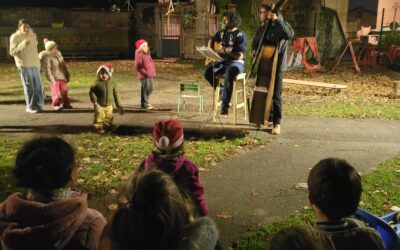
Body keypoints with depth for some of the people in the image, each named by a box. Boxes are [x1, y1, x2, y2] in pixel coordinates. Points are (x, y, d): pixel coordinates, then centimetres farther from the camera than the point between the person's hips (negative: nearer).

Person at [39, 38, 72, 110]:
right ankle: (56, 104, 6)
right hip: (54, 77, -7)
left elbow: (63, 65, 14)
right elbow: (47, 69, -17)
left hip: (62, 76, 7)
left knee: (64, 89, 11)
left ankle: (65, 103, 24)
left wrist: (67, 75, 14)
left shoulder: (58, 53, 6)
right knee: (55, 90, -6)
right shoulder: (46, 57, -15)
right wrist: (52, 79, -21)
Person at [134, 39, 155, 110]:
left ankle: (145, 102, 30)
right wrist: (146, 73, -19)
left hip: (150, 75, 9)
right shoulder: (139, 55, -13)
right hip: (144, 76, -9)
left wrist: (153, 72, 13)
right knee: (145, 89, -2)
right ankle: (145, 104, 9)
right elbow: (137, 67, -18)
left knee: (150, 89, 15)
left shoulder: (147, 53, 16)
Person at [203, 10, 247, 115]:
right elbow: (212, 40, 28)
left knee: (229, 74, -39)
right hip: (223, 61, 6)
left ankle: (225, 105, -33)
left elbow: (239, 56, -18)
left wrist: (225, 51, -25)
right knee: (207, 72, -19)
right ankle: (221, 91, 3)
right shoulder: (222, 32, 8)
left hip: (236, 63, -6)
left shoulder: (240, 35, -11)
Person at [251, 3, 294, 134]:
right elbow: (255, 42, 26)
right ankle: (269, 118, 28)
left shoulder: (282, 26, -6)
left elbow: (290, 34, -28)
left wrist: (277, 20, -26)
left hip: (277, 66, -6)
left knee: (276, 95, -6)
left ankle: (277, 123, 1)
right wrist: (254, 50, 4)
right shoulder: (261, 29, 12)